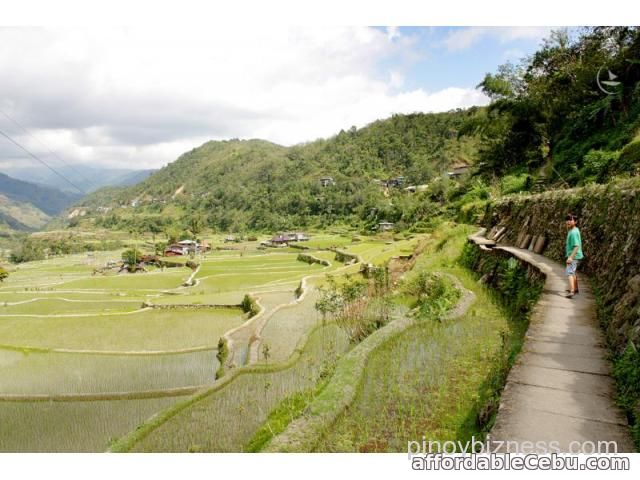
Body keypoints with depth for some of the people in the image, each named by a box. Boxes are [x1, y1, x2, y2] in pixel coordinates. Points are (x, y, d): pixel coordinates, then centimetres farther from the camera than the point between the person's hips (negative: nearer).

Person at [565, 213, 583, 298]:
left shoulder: (574, 233, -21)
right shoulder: (575, 229, 8)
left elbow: (577, 246, -28)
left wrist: (571, 257, -33)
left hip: (574, 256, -11)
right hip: (573, 255, 11)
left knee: (570, 273, -20)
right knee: (573, 272, 26)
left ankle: (572, 291, -33)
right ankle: (575, 288, 43)